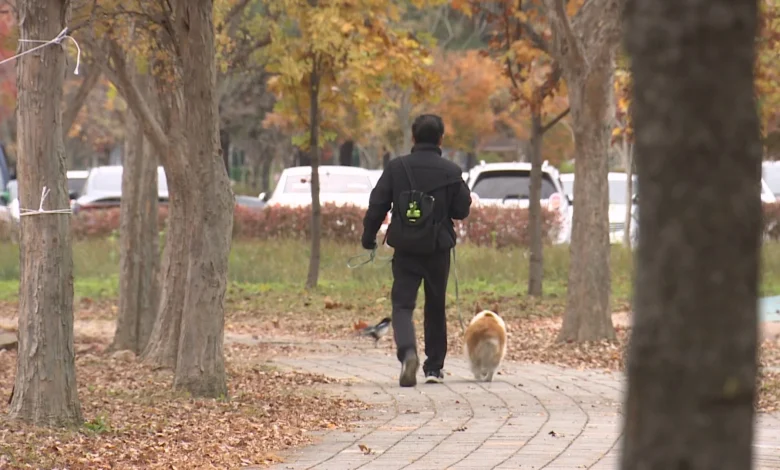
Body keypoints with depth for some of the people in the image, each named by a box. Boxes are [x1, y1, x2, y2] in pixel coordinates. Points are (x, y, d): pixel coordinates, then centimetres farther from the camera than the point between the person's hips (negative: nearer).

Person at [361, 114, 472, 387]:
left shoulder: (396, 168, -4)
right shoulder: (451, 172, -5)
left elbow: (377, 205, -1)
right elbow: (462, 210, 0)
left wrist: (368, 237, 12)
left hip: (405, 250, -1)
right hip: (438, 250, 1)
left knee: (402, 304, -1)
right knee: (435, 308, 15)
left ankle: (407, 352, -28)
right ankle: (434, 367, 19)